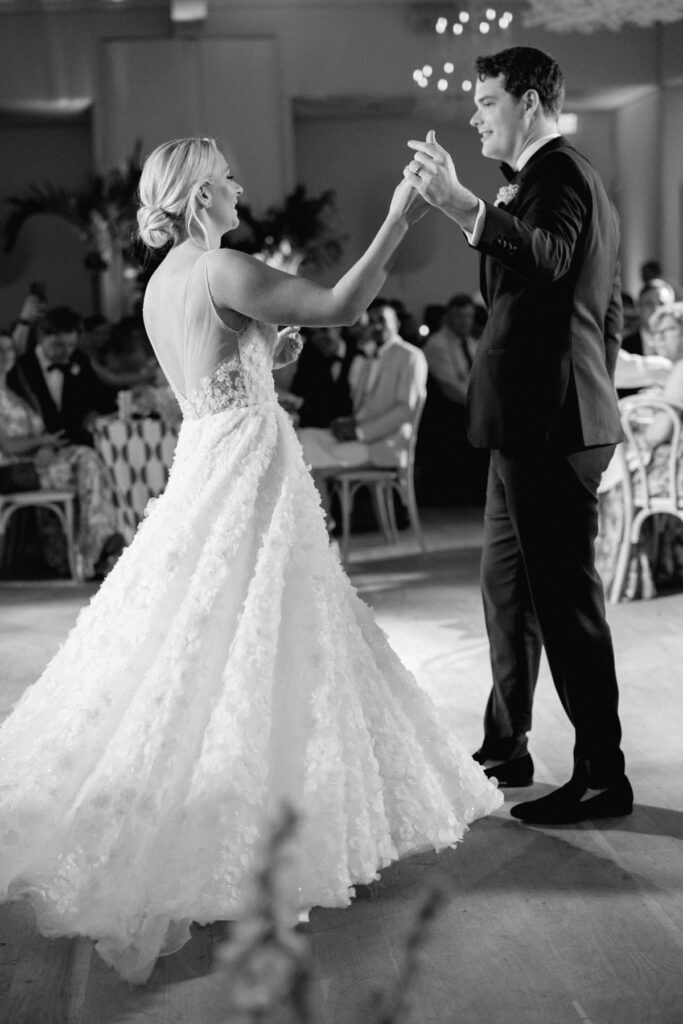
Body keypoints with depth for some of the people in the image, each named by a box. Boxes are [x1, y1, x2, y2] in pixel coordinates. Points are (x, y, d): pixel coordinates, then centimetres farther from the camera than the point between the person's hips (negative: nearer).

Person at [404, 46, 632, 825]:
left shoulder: (558, 173, -10)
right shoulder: (564, 178, 21)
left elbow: (549, 256, -33)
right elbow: (607, 314, 25)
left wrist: (461, 205, -42)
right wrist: (593, 394, 29)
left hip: (549, 425, -11)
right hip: (536, 423, 11)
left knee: (566, 596, -7)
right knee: (507, 586, 18)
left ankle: (603, 776, -1)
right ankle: (505, 746, 29)